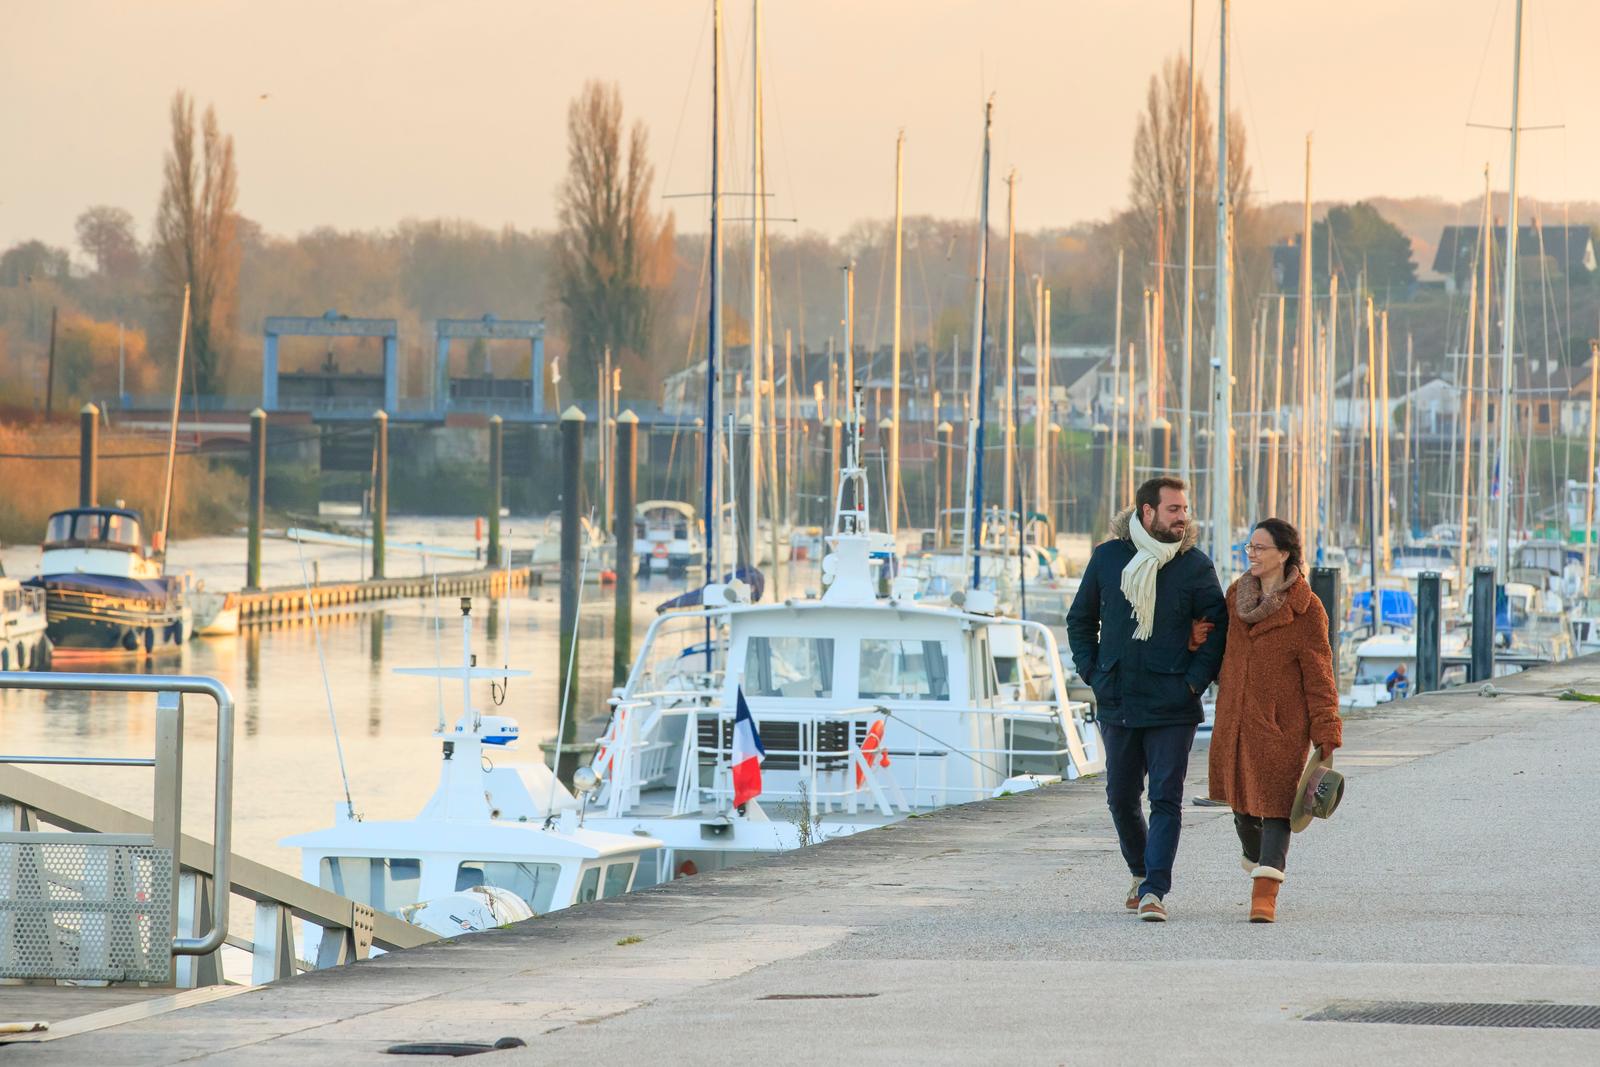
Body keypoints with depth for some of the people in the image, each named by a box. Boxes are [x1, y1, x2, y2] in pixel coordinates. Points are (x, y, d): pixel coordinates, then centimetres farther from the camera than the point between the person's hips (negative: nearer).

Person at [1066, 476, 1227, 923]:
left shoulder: (1195, 565, -2)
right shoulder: (1107, 558, 5)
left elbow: (1217, 629, 1)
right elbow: (1080, 619, 16)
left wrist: (1194, 680, -9)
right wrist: (1092, 671, 5)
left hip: (1172, 706, -3)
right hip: (1117, 702, 3)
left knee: (1166, 799, -10)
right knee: (1121, 797, 11)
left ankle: (1154, 890, -12)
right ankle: (1141, 872, 32)